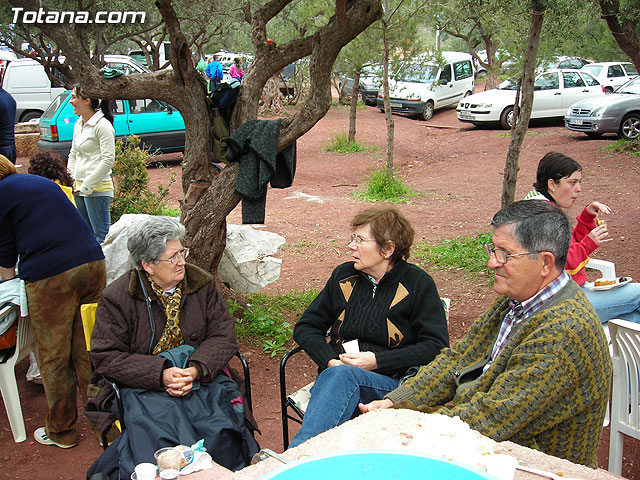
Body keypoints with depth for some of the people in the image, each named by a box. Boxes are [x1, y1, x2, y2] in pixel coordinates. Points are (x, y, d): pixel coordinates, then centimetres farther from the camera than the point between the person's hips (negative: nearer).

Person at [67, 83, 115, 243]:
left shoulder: (102, 125, -12)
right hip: (79, 188, 9)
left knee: (101, 236, -6)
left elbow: (108, 160, -18)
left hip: (97, 189, -9)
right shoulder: (78, 125, 14)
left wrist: (87, 186, -16)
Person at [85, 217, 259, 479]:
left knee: (221, 429, -24)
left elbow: (223, 335, 4)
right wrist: (161, 375, -18)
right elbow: (106, 358, -5)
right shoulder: (117, 298, -3)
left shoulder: (202, 284, 7)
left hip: (201, 376, 3)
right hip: (145, 385, -2)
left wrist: (197, 369, -16)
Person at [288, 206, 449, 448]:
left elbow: (437, 346, -5)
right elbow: (305, 327, 17)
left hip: (390, 382, -3)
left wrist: (377, 361, -13)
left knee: (342, 376, -36)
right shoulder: (343, 275, 14)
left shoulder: (418, 284, 2)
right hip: (332, 374, 3)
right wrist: (330, 360, -4)